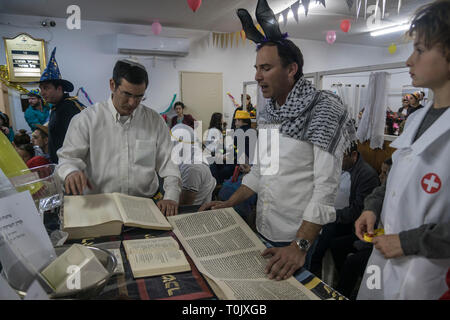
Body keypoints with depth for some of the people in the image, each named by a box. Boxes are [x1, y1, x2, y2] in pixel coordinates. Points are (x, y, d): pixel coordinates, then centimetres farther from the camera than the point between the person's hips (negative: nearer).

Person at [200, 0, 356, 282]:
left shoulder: (323, 110, -17)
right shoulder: (267, 113, 6)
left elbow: (326, 186, -23)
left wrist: (300, 246, -29)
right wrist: (229, 204, 8)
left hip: (299, 238, -7)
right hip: (263, 231, 7)